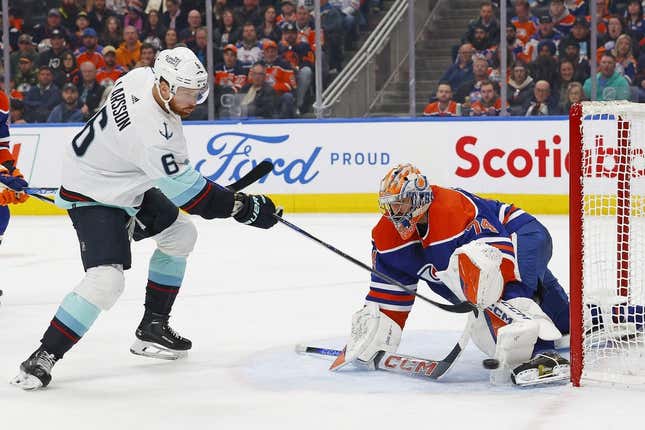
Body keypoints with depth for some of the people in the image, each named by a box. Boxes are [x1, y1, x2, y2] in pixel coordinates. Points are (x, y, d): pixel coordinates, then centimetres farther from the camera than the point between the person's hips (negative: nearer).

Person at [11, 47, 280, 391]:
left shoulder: (143, 77, -12)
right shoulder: (151, 133, -36)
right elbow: (188, 194, -29)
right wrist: (243, 207, -23)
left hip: (127, 184, 10)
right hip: (93, 197, -10)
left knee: (180, 234, 18)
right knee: (107, 279, -23)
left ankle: (152, 328, 26)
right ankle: (44, 356, -12)